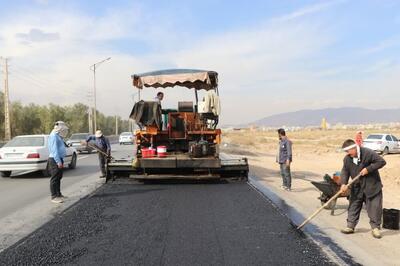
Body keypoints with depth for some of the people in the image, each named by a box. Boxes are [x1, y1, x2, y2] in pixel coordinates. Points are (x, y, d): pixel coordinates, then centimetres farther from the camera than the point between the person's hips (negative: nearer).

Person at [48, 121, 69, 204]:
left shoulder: (58, 136, 17)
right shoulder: (54, 136, -14)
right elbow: (54, 150, -21)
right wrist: (58, 161, -24)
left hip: (59, 160, 10)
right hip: (55, 160, -10)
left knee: (58, 178, 16)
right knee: (54, 179, -6)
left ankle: (58, 194, 25)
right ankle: (54, 197, -3)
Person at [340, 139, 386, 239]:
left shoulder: (368, 153, -16)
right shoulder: (347, 159, -1)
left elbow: (381, 161, -15)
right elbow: (345, 172, 0)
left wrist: (368, 169, -22)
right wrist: (344, 183, -15)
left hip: (372, 186, -4)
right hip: (356, 187, 5)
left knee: (374, 207, 1)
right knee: (353, 207, 8)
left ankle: (375, 227, 13)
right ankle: (350, 226, 17)